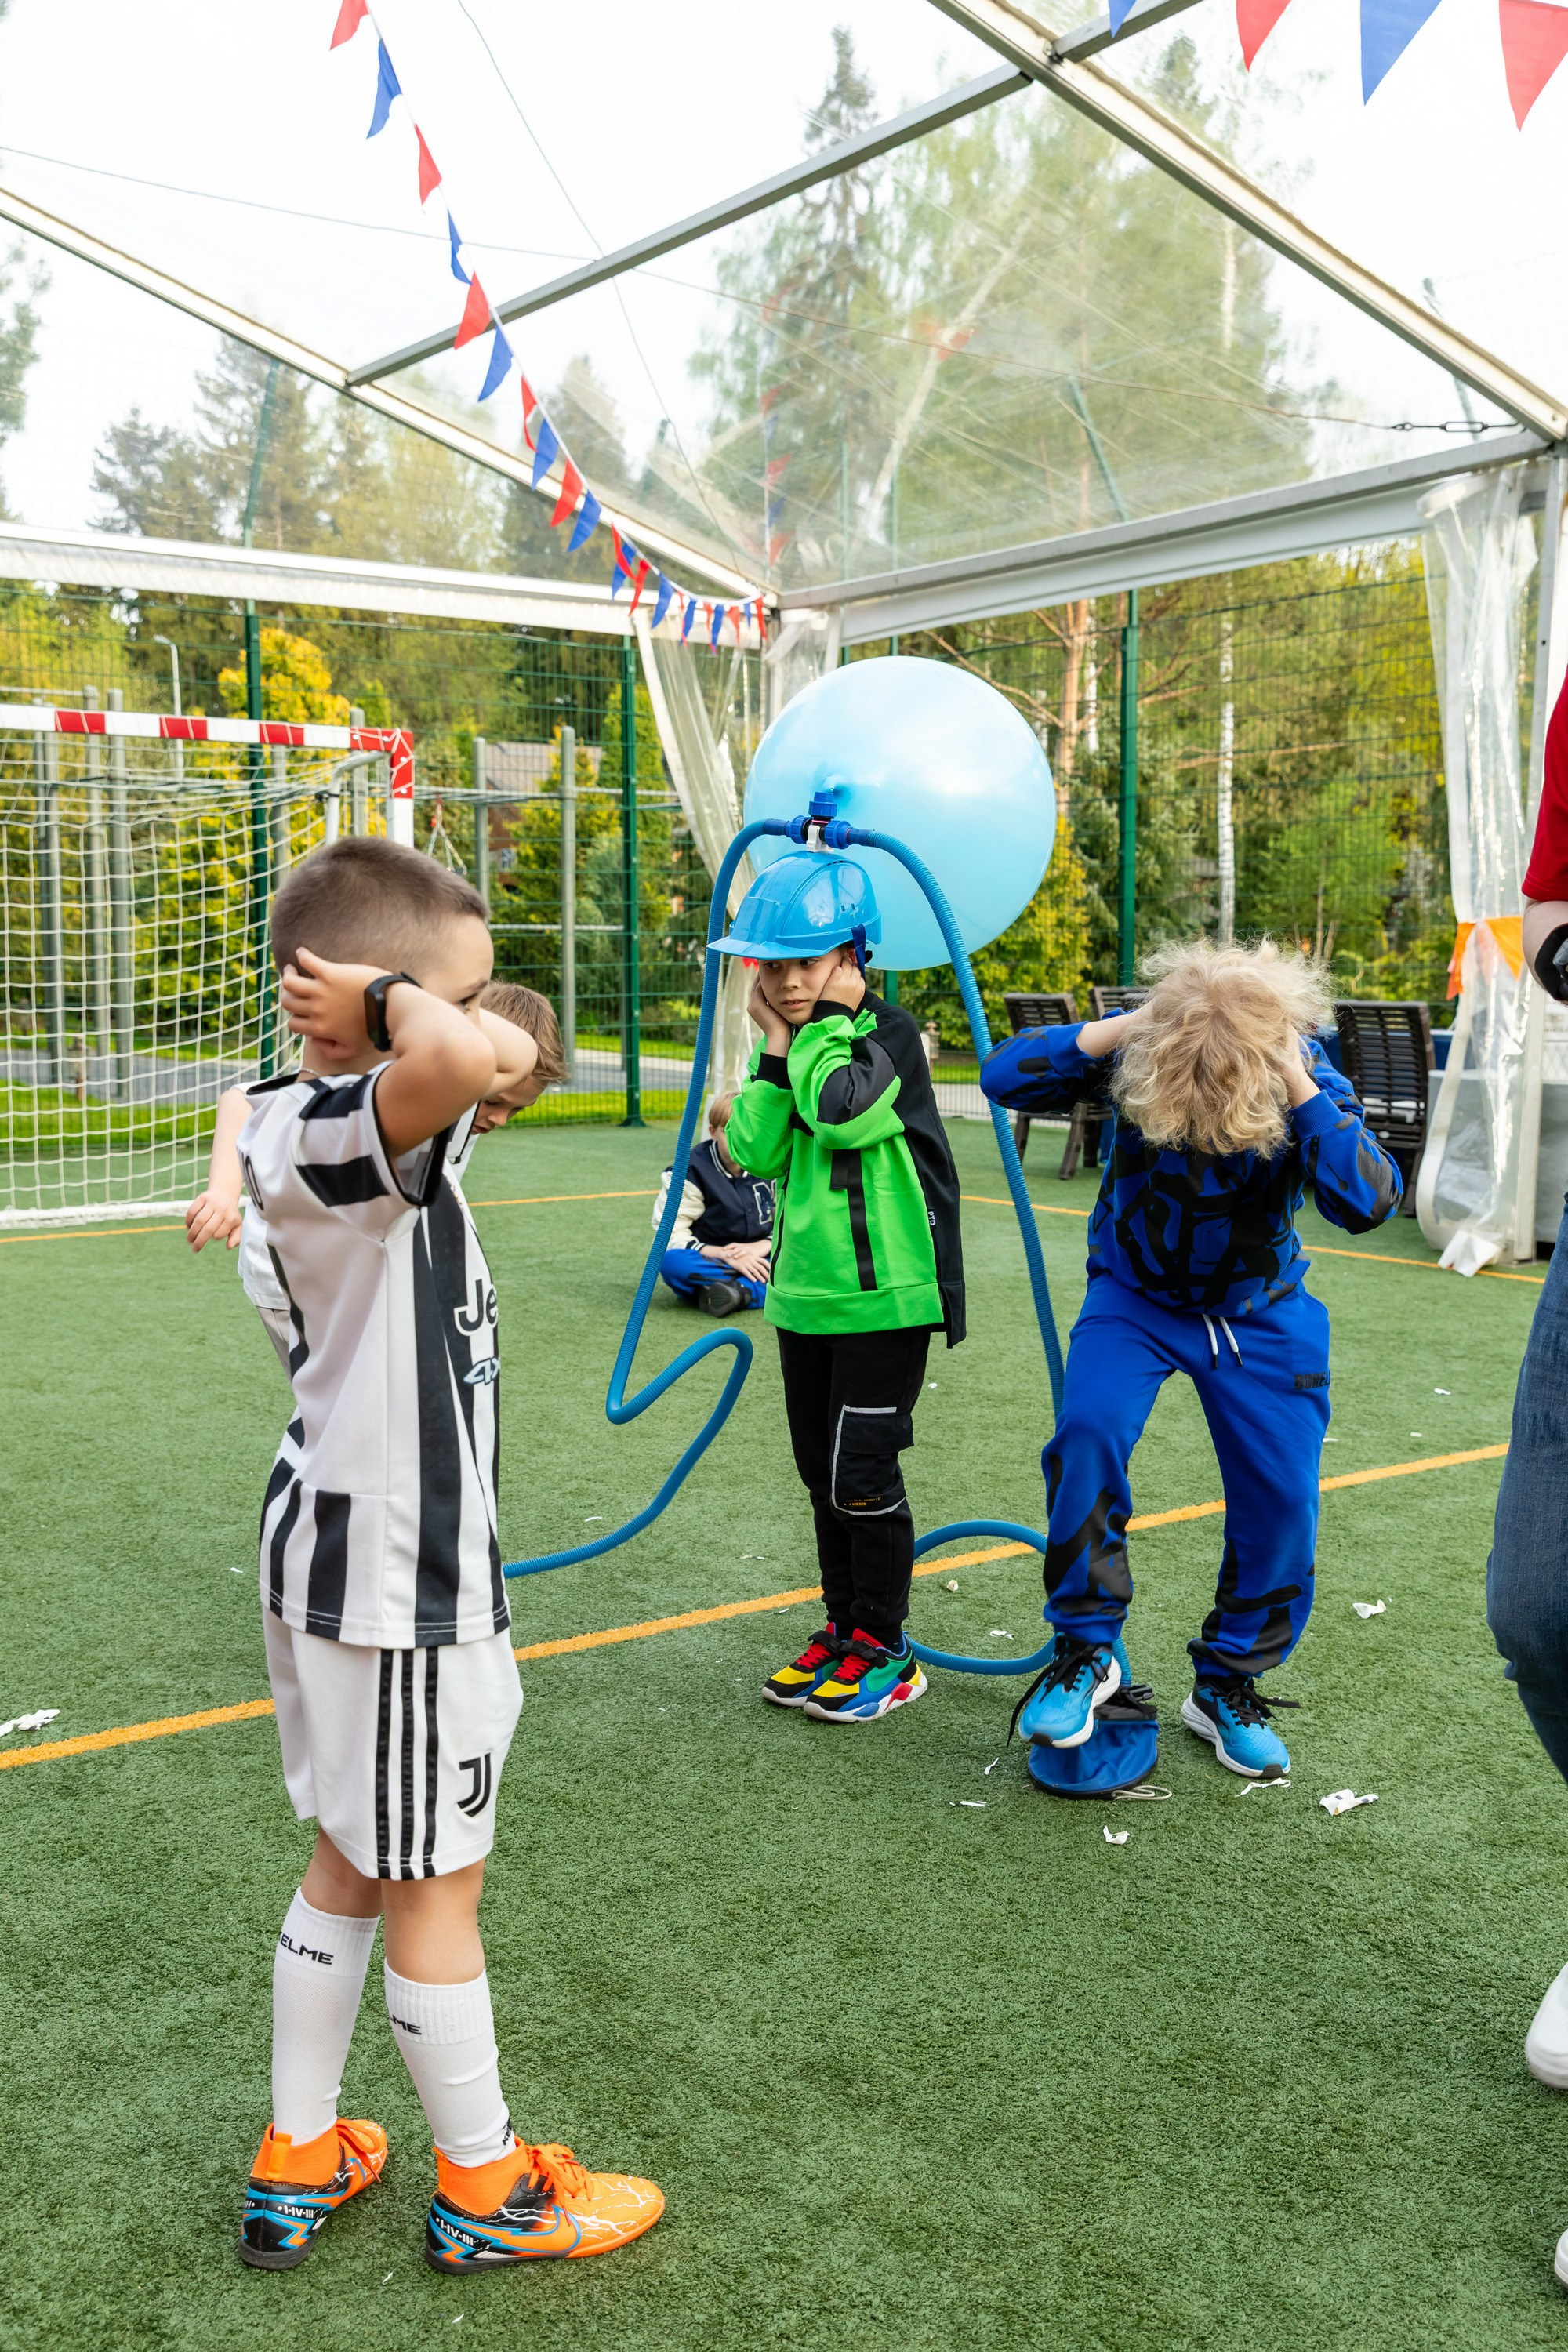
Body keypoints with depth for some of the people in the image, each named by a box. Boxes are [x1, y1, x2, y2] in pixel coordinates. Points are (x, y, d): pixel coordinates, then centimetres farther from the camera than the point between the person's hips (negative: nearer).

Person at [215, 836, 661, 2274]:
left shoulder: (352, 1126, 5)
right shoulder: (317, 1136, -24)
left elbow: (490, 1063, 25)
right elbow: (458, 1060, -46)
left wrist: (390, 989, 8)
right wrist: (394, 995, -27)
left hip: (361, 1552, 10)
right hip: (391, 1577, -10)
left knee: (355, 1862, 21)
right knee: (436, 1886, 8)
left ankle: (296, 2167, 36)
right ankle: (485, 2191, 28)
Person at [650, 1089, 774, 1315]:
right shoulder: (691, 1172, -7)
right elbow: (670, 1234, -13)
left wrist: (762, 1246, -14)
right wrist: (727, 1255, -21)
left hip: (759, 1259, 2)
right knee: (673, 1262, -37)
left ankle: (741, 1290, -36)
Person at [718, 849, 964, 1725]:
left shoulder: (890, 1034, -9)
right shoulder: (794, 1045, 10)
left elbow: (844, 1115, -28)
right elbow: (756, 1152, -2)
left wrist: (828, 1024, -16)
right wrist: (775, 1047, -8)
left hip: (883, 1294, -7)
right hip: (806, 1292, 7)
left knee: (863, 1475, -4)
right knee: (822, 1474, 14)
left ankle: (886, 1651, 11)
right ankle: (843, 1630, 28)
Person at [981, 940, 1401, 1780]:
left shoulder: (1307, 1074, -21)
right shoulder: (1132, 1053, -21)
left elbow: (1368, 1203, -31)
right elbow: (1003, 1076, -24)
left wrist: (1303, 1091, -38)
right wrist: (1110, 1031, -33)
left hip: (1259, 1310, 1)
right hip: (1134, 1295, -1)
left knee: (1281, 1495, -2)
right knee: (1087, 1430, -27)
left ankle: (1227, 1685, 20)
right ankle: (1085, 1650, -8)